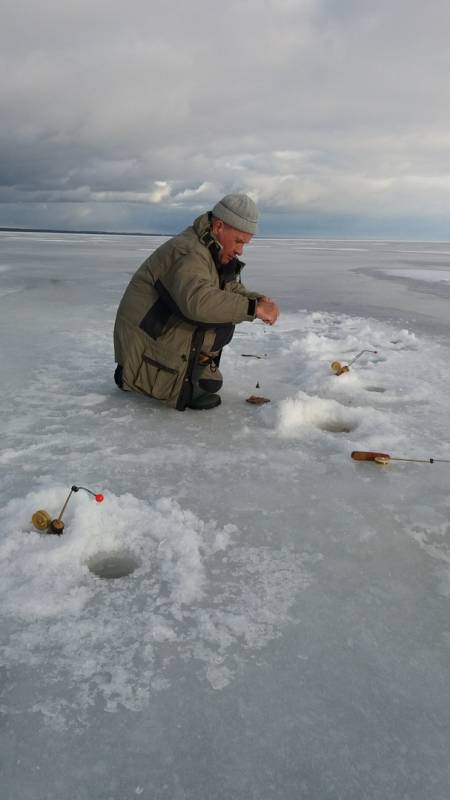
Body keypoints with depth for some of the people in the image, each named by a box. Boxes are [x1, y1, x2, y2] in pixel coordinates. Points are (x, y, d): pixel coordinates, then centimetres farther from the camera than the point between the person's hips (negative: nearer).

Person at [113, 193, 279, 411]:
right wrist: (253, 308, -40)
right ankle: (187, 388, -9)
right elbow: (198, 301, -41)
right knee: (221, 324, -18)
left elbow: (235, 291, 14)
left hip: (163, 334, 10)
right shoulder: (188, 253, -24)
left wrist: (258, 299, -8)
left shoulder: (216, 254, 10)